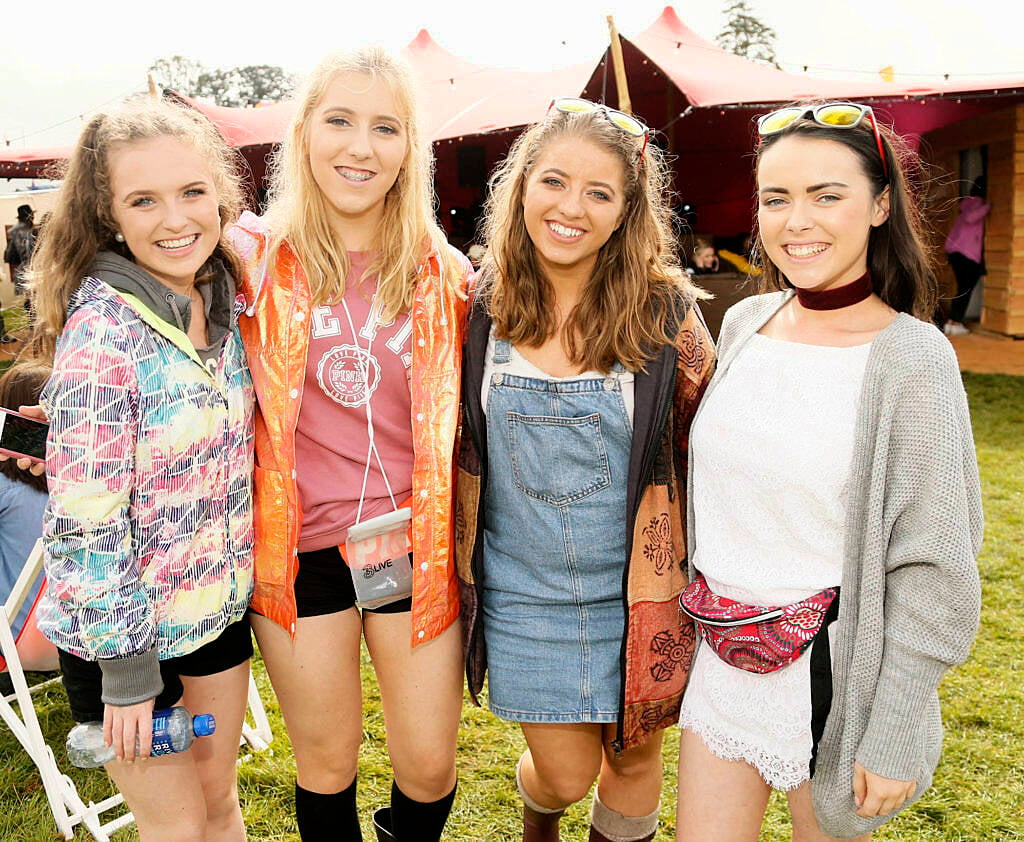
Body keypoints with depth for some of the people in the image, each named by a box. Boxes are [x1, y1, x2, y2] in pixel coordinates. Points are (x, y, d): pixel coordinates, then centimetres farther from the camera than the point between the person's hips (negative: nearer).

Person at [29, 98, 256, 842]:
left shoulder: (225, 297, -3)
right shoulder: (101, 332, -23)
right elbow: (84, 522, -21)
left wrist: (242, 576, 8)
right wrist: (125, 669, -17)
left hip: (220, 606, 6)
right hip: (123, 628, -5)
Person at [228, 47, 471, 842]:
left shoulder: (443, 273, 0)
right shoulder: (255, 254, -4)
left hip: (414, 546, 1)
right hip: (300, 546, -1)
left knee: (430, 767, 11)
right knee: (327, 765, 15)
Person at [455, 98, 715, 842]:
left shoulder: (665, 311, -10)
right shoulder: (485, 309, -5)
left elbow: (704, 451, -2)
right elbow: (463, 448, 7)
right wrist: (460, 571, 10)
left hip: (634, 591, -1)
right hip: (523, 592, 1)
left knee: (632, 754, 16)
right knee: (564, 773, 13)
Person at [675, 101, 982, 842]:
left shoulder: (911, 358, -15)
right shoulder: (745, 321, 1)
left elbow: (932, 571, -14)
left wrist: (894, 737, -13)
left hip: (830, 664, -4)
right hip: (723, 651, 5)